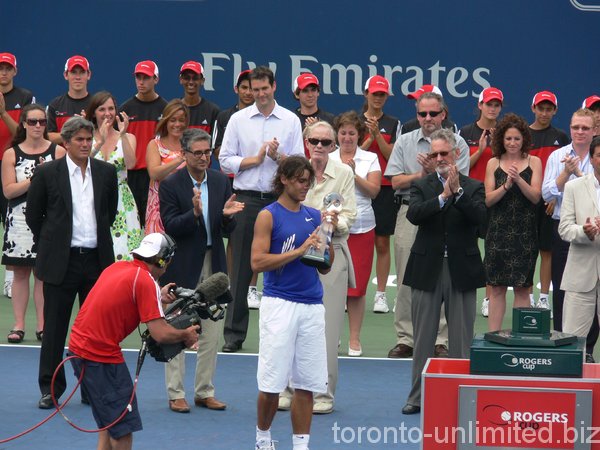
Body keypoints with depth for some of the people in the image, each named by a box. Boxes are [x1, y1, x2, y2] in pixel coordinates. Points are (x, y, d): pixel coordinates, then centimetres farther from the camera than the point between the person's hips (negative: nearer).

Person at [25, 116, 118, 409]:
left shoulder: (106, 172, 5)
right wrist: (50, 245, 7)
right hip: (61, 261, -2)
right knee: (55, 327, 2)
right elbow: (33, 215, 5)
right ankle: (50, 388, 9)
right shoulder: (47, 173, -3)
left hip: (97, 260, 3)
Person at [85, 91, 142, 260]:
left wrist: (123, 135, -16)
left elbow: (130, 164, -9)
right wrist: (100, 142, -20)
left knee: (122, 252, -11)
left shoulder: (127, 138, 9)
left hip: (122, 203, 0)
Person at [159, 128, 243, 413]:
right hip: (183, 267, -4)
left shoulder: (221, 181, 6)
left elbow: (228, 229, 5)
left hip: (213, 264, 4)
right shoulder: (170, 184, -7)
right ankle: (176, 393, 10)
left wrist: (227, 216, -17)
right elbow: (170, 227, -15)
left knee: (211, 333, 8)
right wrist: (194, 213, -30)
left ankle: (204, 391, 18)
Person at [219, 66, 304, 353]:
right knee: (241, 268, -1)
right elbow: (225, 160, 4)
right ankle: (234, 333, 2)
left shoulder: (291, 121, 7)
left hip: (279, 200, 0)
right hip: (247, 199, 0)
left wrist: (278, 156, -15)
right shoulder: (238, 119, 8)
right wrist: (255, 159, -6)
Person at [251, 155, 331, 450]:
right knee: (272, 383, -1)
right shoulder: (269, 216, -2)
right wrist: (299, 251, -16)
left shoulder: (314, 216, 13)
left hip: (312, 307, 4)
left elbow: (325, 268, 16)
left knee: (306, 384, 3)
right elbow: (257, 262, -12)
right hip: (279, 304, -4)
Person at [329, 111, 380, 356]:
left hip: (361, 228, -1)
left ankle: (355, 338, 6)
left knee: (357, 285, -2)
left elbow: (374, 191, -2)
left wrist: (354, 174, -12)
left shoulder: (370, 159, 7)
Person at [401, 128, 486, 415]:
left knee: (461, 339, 4)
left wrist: (458, 192, -21)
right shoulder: (421, 186, 6)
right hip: (427, 270, 1)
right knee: (423, 338, 7)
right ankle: (417, 397, 14)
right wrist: (443, 196, -21)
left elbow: (479, 217, -14)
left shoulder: (473, 187, 4)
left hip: (462, 272, -1)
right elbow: (414, 214, -14)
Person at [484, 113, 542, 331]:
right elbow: (488, 199, 0)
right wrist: (506, 185, -16)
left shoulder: (533, 162, 3)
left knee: (522, 287, 0)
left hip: (524, 232, -1)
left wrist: (518, 179, -19)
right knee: (497, 287, 2)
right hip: (498, 231, 1)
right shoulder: (494, 163, 6)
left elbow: (535, 197, -5)